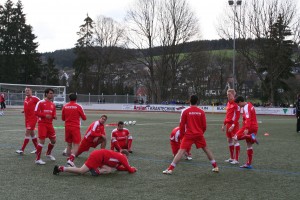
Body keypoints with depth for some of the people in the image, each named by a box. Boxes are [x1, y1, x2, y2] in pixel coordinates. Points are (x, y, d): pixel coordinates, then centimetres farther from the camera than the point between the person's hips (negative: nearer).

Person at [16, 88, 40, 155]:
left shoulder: (34, 98, -12)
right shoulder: (26, 99, 11)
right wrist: (24, 111, 7)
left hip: (33, 118, -8)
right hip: (27, 118, 8)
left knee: (27, 133, -10)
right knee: (32, 133, 13)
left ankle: (22, 150, -8)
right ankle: (37, 148, 23)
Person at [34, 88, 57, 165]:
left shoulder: (52, 104, 13)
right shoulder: (41, 102, -6)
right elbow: (36, 112, -11)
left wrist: (54, 116, -8)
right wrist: (45, 115, -21)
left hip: (50, 124, 7)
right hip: (42, 123, -7)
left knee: (53, 140, 10)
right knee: (42, 141, -11)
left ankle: (48, 154, 35)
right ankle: (38, 159, -1)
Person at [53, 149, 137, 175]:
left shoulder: (118, 156, 25)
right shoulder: (123, 157, 0)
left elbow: (118, 167, 35)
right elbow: (130, 170, 3)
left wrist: (128, 168, 33)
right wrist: (133, 169, 23)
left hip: (98, 154, 9)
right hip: (97, 156, -9)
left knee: (111, 169, -1)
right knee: (81, 171, -14)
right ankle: (60, 168, -18)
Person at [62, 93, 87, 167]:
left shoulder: (65, 106, 3)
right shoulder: (78, 107, -6)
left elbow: (63, 118, 12)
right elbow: (84, 118, 2)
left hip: (67, 127, 4)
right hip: (75, 128, -4)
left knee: (69, 144, 15)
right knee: (76, 145, -3)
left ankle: (69, 159, 19)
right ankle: (71, 159, -20)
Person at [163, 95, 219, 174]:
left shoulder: (185, 111, -5)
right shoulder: (201, 112, 2)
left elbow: (182, 125, -2)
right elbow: (204, 126, 5)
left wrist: (182, 134, 12)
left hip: (189, 135, -2)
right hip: (199, 134, 2)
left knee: (181, 151, -6)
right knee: (206, 149, 20)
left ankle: (170, 169, -12)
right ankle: (215, 167, 25)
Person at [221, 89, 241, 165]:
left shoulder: (236, 104, -11)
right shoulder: (228, 103, 15)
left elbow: (237, 116, -15)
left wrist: (233, 125, -20)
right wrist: (224, 124, 19)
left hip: (234, 125, -9)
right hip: (228, 124, 9)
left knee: (235, 140, -7)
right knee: (229, 140, 12)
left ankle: (236, 159, -3)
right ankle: (231, 158, 22)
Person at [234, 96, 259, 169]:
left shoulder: (246, 107, -13)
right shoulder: (249, 105, 17)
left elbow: (248, 119, -26)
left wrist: (246, 129, -35)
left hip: (250, 127, -10)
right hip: (255, 127, 10)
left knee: (237, 137, -13)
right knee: (249, 146, 11)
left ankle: (251, 137, -27)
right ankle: (249, 164, 13)